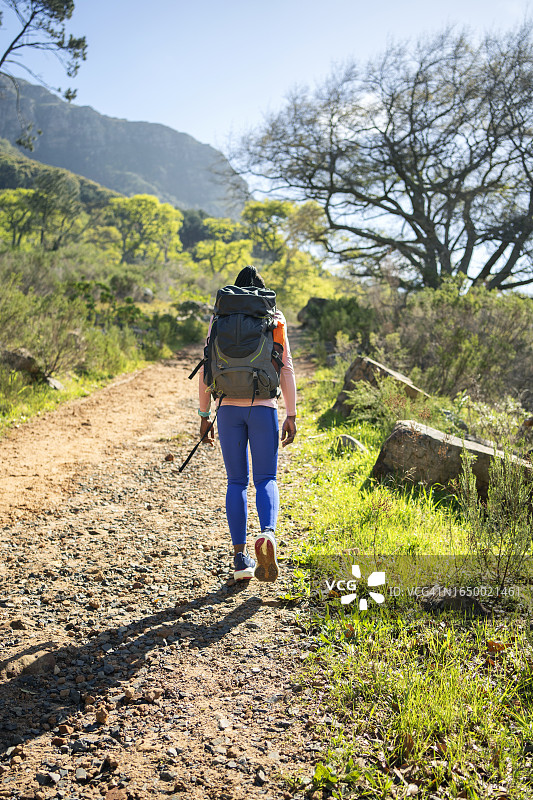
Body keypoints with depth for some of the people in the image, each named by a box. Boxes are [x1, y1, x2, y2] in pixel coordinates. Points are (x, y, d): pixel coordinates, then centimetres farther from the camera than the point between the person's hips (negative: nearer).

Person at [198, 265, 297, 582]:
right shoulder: (274, 319, 4)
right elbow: (286, 369, 0)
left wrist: (204, 416, 10)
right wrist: (291, 415, 3)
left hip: (228, 407, 1)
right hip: (263, 406, -1)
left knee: (236, 482, 10)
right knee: (266, 479, 7)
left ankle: (241, 557, 8)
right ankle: (268, 534, -21)